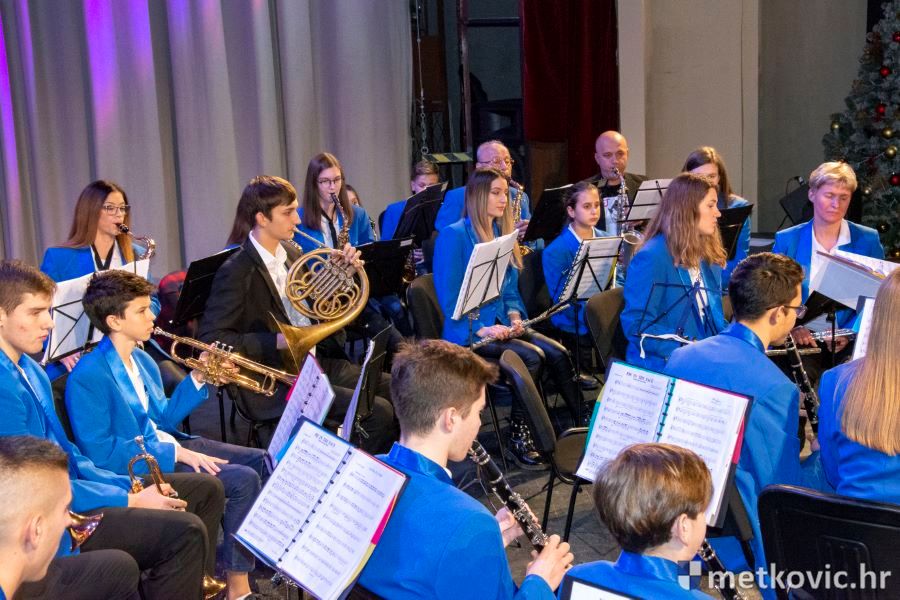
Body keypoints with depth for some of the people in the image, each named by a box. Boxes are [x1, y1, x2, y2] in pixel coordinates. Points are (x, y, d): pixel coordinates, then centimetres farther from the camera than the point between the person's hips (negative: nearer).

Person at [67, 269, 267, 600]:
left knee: (261, 459, 7)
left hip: (168, 446, 10)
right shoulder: (88, 377, -19)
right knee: (243, 479, -21)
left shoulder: (141, 359, 9)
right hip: (142, 467, -9)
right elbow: (98, 451, -24)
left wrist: (197, 378, 3)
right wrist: (174, 453, -24)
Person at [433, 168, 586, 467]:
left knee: (558, 353, -17)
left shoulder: (503, 234, 14)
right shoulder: (454, 235, -9)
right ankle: (518, 437, -15)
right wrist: (481, 329, -21)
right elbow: (449, 299, -12)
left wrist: (514, 316, -1)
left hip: (501, 326, 7)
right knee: (531, 356, -27)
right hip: (467, 332, -7)